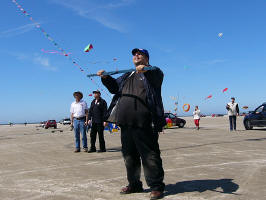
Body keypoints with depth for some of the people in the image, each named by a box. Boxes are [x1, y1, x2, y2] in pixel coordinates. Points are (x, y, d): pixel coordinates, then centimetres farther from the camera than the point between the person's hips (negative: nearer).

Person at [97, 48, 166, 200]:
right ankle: (134, 184, 25)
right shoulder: (127, 76, 27)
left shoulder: (153, 72, 6)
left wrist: (145, 69, -37)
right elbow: (115, 87, 20)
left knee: (150, 155, -6)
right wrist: (106, 78, 1)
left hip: (144, 122, -7)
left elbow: (158, 75, -17)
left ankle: (156, 187, 4)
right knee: (129, 155, 13)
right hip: (126, 122, 7)